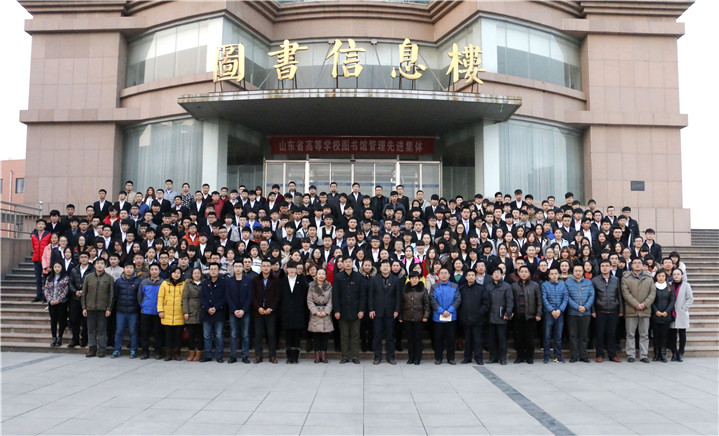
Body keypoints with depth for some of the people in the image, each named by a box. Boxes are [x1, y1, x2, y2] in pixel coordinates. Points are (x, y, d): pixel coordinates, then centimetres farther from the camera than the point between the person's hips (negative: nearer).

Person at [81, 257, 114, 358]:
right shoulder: (88, 277, 8)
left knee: (102, 329, 1)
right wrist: (84, 307, 3)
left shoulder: (109, 278, 2)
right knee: (91, 329, 6)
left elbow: (111, 294, 0)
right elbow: (84, 293, 10)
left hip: (103, 308, -2)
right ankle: (92, 348, 15)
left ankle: (101, 349, 8)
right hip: (90, 308, 2)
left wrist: (109, 308, -6)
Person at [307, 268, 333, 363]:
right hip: (315, 314, -1)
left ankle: (323, 354, 6)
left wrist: (326, 312, -9)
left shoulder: (329, 286, 5)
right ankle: (317, 355, 5)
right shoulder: (312, 286, 4)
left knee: (325, 334, -1)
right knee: (315, 335, -1)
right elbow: (309, 301, 1)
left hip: (326, 313, 1)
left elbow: (330, 301, 2)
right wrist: (316, 312, -9)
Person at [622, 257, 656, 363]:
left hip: (645, 310, 2)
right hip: (631, 310, -2)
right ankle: (631, 355, 8)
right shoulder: (626, 277, 4)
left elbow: (653, 293, 4)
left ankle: (644, 355, 13)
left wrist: (645, 304, -10)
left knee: (644, 334, 7)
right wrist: (636, 304, -13)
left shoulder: (649, 278, 11)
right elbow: (626, 293, -5)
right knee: (630, 334, 2)